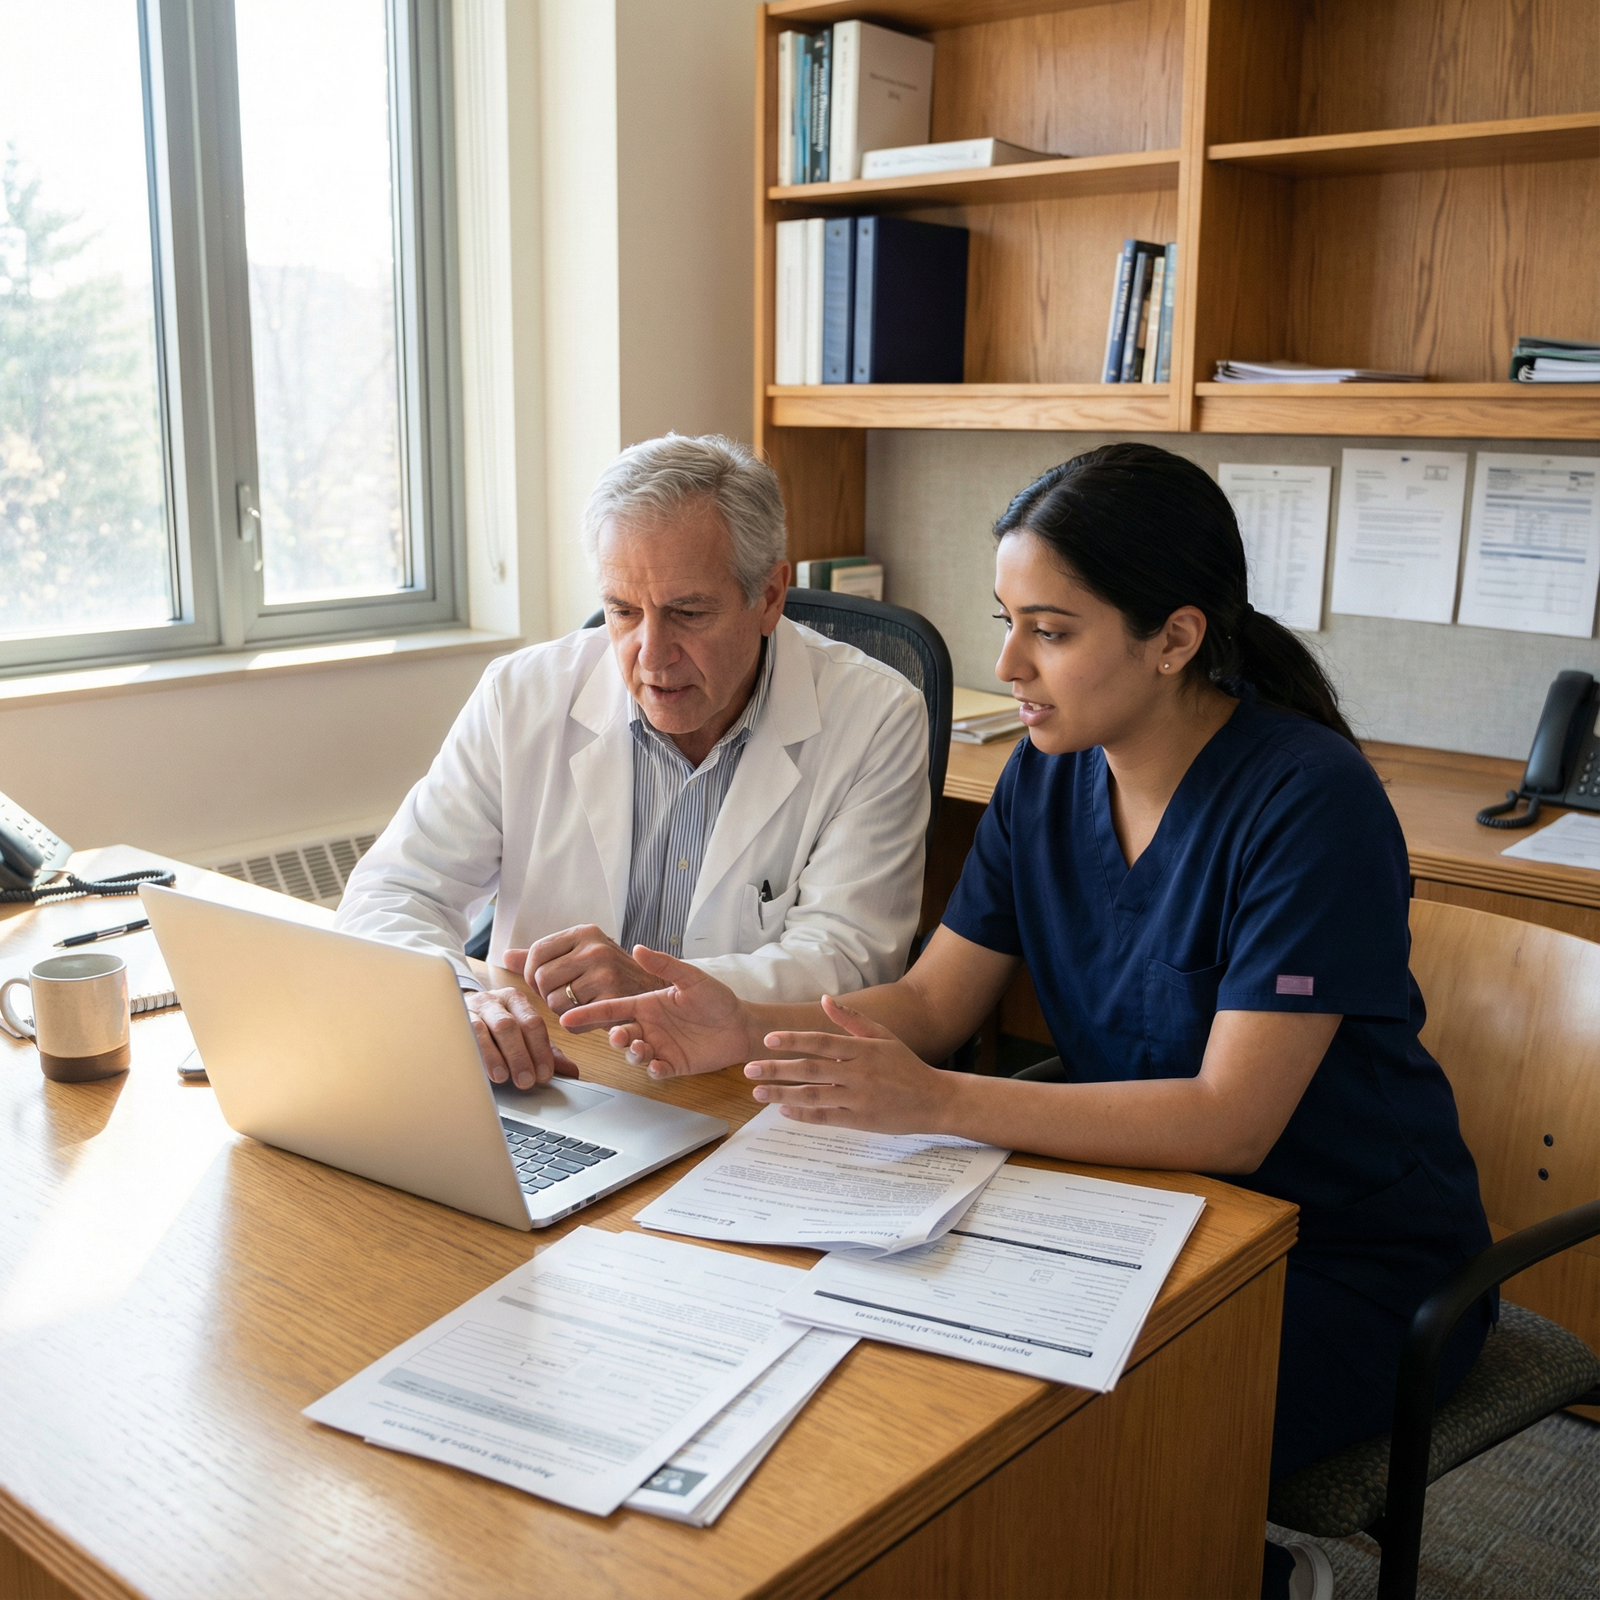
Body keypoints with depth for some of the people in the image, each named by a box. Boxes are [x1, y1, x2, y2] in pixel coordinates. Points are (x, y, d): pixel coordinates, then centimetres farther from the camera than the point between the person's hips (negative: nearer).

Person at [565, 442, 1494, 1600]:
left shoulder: (1309, 801, -22)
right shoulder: (1048, 777, -1)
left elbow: (1230, 1122, -26)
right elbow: (932, 1001, 1)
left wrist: (936, 1102, -33)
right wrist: (750, 1031, -17)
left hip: (1351, 1261, -6)